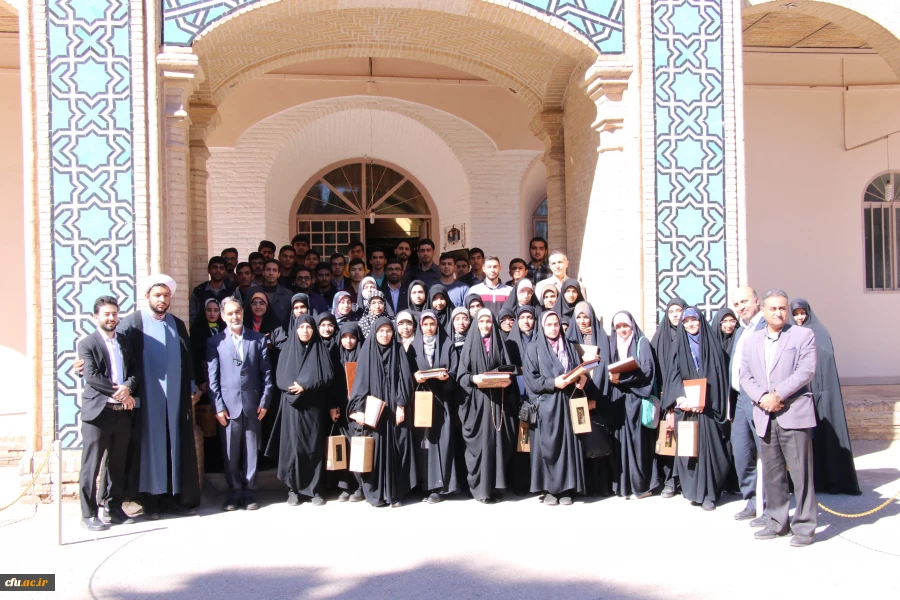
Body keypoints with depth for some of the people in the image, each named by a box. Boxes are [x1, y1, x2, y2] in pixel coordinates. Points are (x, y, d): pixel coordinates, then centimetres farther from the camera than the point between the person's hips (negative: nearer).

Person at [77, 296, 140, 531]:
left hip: (123, 412, 5)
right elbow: (91, 377, -13)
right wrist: (119, 394, -13)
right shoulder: (87, 344, -2)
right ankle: (89, 514, 7)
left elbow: (136, 369, 9)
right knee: (91, 466, 0)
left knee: (117, 464, 12)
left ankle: (114, 508, 22)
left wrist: (127, 387, -12)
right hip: (98, 412, -5)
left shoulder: (125, 341, 15)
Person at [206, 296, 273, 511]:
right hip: (228, 405, -1)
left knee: (251, 451, 6)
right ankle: (234, 491, 16)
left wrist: (265, 401, -1)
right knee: (230, 453, 4)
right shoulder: (215, 342, 5)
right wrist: (218, 406, -6)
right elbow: (212, 378, 1)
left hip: (252, 405, 1)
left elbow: (266, 372, 6)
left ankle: (248, 491, 15)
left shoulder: (258, 339, 8)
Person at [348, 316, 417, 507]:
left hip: (394, 409, 0)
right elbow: (360, 380, 0)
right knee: (374, 449, -2)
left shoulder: (398, 351, 6)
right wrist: (359, 408, -9)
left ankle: (395, 493, 6)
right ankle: (375, 493, 6)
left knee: (394, 450, -1)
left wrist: (401, 406, -9)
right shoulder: (367, 351, 4)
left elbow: (404, 379, 0)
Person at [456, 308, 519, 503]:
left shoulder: (499, 345, 12)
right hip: (476, 401, -2)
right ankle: (479, 487, 2)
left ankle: (494, 485, 8)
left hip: (497, 400, 2)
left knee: (497, 441, 1)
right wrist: (473, 378, -20)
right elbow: (461, 375, 0)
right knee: (479, 441, -4)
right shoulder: (470, 345, 5)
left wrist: (508, 380, -12)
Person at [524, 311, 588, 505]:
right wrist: (553, 383, -17)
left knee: (568, 444, 1)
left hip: (567, 403, 3)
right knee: (548, 445, -2)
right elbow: (530, 379, -6)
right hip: (546, 404, -3)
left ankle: (566, 488, 7)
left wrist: (581, 379, -12)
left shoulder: (570, 347, 14)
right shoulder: (534, 349, 2)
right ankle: (549, 489, 4)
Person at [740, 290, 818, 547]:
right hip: (765, 416, 4)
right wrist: (762, 397, -8)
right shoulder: (752, 340, 17)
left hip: (794, 414, -4)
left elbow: (806, 371, -9)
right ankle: (778, 522, 18)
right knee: (771, 473, 8)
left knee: (800, 472, -3)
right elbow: (745, 375, 10)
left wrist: (778, 395, -16)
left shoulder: (804, 335, 3)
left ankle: (804, 526, 5)